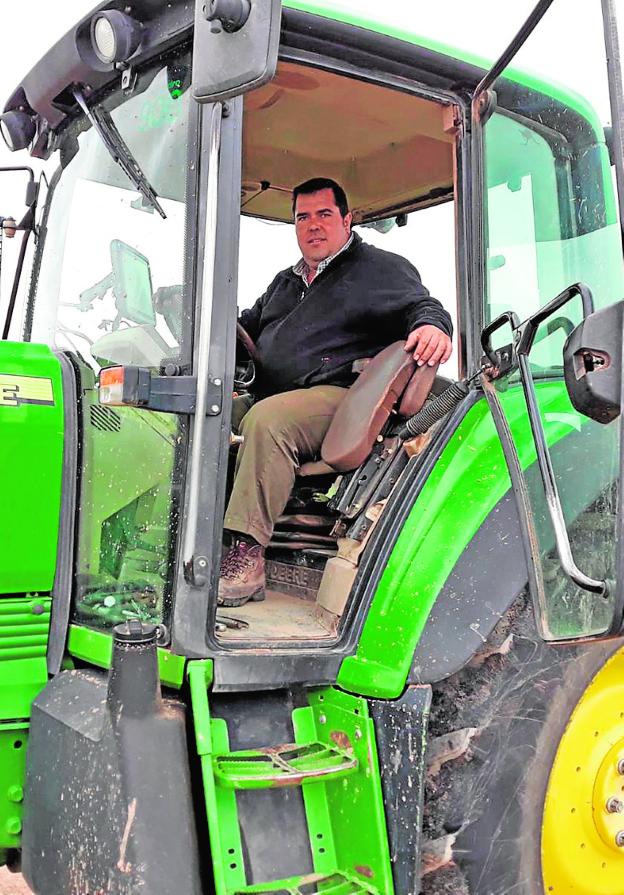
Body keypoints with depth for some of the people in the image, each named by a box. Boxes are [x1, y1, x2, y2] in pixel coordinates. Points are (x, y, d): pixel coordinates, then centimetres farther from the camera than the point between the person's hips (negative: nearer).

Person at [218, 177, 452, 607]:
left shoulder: (381, 267, 11)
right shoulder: (286, 281, 34)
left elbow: (422, 305, -3)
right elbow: (249, 325, 39)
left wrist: (433, 327, -28)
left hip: (336, 395, -8)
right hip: (269, 397, 8)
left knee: (266, 420, -36)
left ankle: (247, 554, -39)